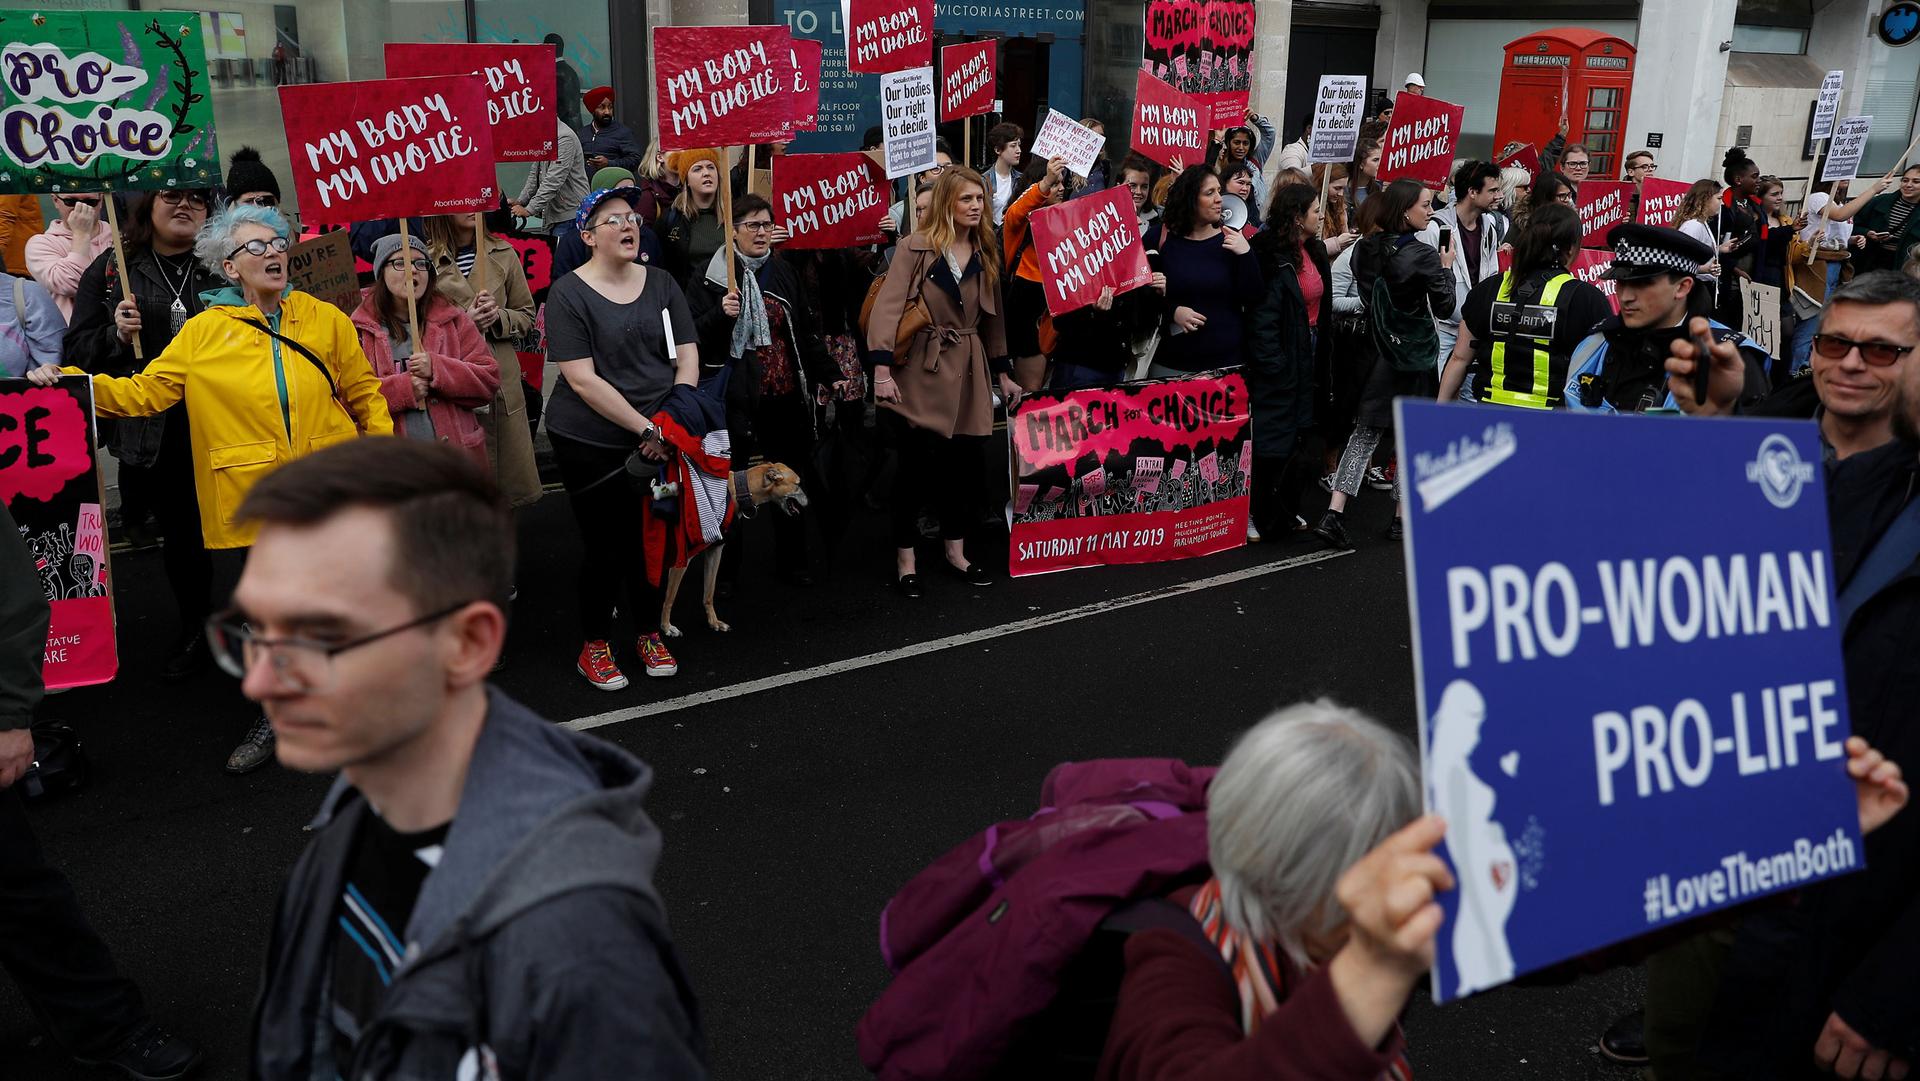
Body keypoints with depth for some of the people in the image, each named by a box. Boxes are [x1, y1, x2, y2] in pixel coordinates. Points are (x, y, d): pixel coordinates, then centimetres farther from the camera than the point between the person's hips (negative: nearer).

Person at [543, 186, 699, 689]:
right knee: (607, 547, 0)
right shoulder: (568, 294, -9)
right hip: (591, 445, -4)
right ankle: (594, 646, 19)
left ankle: (649, 633, 31)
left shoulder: (661, 284, 6)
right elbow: (583, 381, -15)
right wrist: (645, 428, -18)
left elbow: (688, 359, 4)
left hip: (659, 438, 4)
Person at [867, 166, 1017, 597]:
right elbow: (888, 306, -14)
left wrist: (1003, 373, 18)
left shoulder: (986, 253, 11)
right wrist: (882, 370, -24)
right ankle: (905, 558, 10)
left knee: (970, 461, 5)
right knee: (917, 464, -3)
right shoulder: (917, 247, -6)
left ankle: (955, 550, 22)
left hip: (969, 371, 5)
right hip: (921, 371, -5)